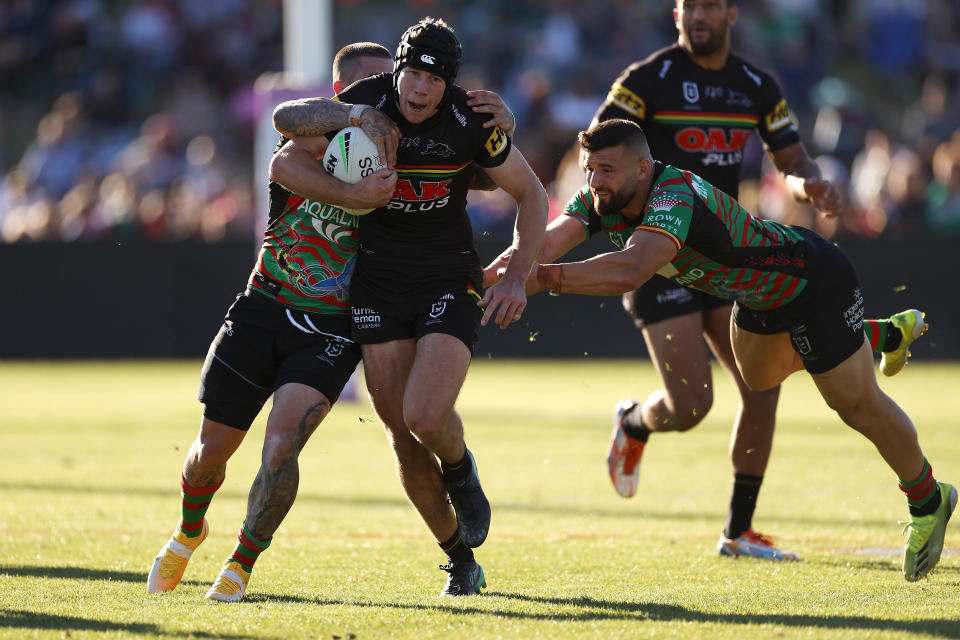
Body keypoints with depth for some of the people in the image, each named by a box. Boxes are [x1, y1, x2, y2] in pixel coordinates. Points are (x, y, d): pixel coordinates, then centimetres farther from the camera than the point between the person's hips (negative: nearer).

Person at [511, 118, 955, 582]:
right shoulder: (603, 198, -17)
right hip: (758, 295, 9)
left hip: (817, 282, -9)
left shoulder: (676, 199, -42)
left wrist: (544, 279, -60)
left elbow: (629, 271, -58)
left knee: (858, 406, 2)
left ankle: (927, 504, 25)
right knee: (759, 378, 31)